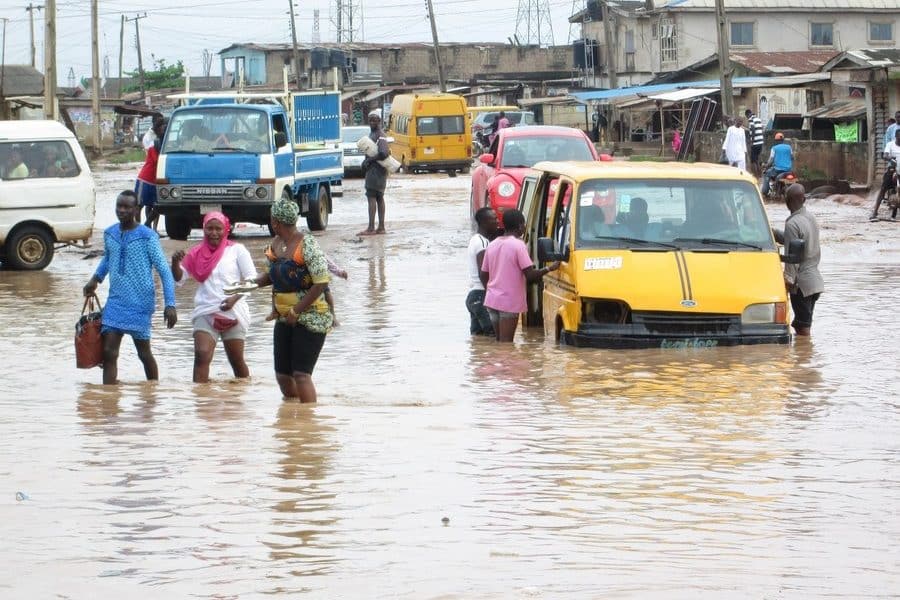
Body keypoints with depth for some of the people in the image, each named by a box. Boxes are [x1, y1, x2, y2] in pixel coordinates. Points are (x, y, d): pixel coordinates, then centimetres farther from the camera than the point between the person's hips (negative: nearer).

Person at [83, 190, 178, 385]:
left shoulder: (147, 237, -10)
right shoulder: (109, 234, 6)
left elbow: (164, 272, -9)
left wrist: (170, 305, -16)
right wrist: (96, 278, 13)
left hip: (140, 303, -4)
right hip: (115, 302, 4)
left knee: (144, 353, 7)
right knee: (109, 352, -6)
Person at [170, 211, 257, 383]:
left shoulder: (237, 250, 1)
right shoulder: (197, 253, 8)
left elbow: (251, 277, -3)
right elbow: (179, 278, 9)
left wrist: (235, 298, -18)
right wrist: (175, 262, -13)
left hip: (233, 312, -2)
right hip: (205, 312, 2)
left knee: (237, 361, 7)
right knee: (202, 355, -17)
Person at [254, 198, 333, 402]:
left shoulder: (307, 245, -16)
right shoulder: (275, 244, 7)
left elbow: (321, 283, -20)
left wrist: (296, 311, -18)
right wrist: (253, 283, 1)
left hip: (310, 318, -8)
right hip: (284, 319, 8)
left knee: (301, 374, -15)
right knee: (282, 374, 8)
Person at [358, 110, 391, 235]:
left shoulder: (380, 136, -15)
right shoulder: (372, 134, 16)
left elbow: (384, 153, -26)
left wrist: (369, 160, -17)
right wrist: (366, 161, 9)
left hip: (376, 170, -10)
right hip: (373, 169, 10)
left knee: (371, 197, -12)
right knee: (379, 198, 11)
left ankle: (371, 228, -15)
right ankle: (381, 227, 13)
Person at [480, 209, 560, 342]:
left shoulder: (492, 245, 11)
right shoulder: (518, 245, -11)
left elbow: (484, 275, 14)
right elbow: (530, 275, -17)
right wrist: (549, 268, -4)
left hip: (491, 300, 7)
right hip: (509, 301, -7)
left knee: (500, 341, 15)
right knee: (506, 342, -6)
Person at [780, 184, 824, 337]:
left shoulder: (792, 224, -18)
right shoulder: (811, 218, 8)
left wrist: (788, 279, -14)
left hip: (802, 282, -9)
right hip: (815, 279, 9)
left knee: (803, 327, -6)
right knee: (805, 325, 15)